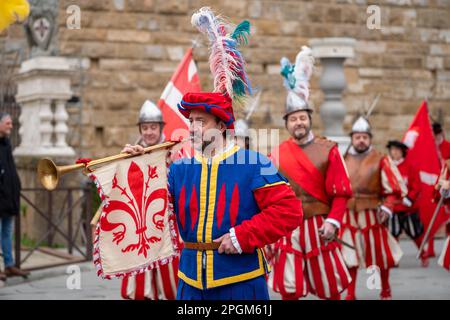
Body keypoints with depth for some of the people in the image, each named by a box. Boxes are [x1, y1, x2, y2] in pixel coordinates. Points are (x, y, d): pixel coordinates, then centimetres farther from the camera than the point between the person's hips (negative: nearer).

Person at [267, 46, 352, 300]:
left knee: (331, 289, 8)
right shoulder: (277, 154, 4)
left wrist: (333, 221, -16)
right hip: (287, 229, 1)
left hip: (319, 227, -1)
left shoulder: (328, 150, -2)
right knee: (288, 290, 2)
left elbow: (341, 193, -4)